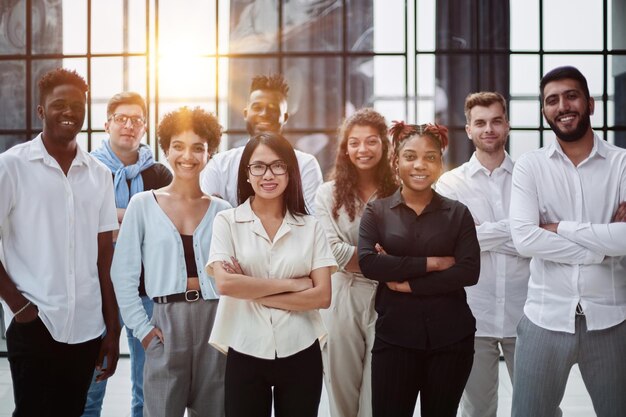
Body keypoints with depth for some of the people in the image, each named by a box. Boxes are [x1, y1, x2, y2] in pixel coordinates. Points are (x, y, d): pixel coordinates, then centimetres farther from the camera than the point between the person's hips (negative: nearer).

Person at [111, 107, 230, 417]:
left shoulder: (221, 210, 6)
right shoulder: (143, 204, 1)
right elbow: (123, 273, 0)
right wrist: (142, 327, -5)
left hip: (215, 322, 2)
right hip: (166, 321, -2)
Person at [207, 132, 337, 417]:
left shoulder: (310, 226, 3)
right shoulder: (227, 221, -1)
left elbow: (322, 296, -5)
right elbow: (225, 284, -13)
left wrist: (252, 292, -10)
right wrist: (291, 284, -11)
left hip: (300, 354, 1)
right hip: (245, 354, -1)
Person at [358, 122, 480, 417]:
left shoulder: (458, 213, 4)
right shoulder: (376, 211, 3)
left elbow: (469, 271, -8)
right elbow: (368, 263, -13)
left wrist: (407, 283, -12)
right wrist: (431, 263, -15)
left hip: (450, 337, 1)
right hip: (394, 336, -1)